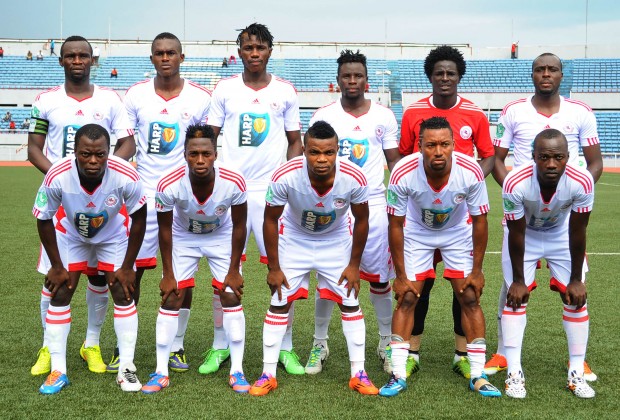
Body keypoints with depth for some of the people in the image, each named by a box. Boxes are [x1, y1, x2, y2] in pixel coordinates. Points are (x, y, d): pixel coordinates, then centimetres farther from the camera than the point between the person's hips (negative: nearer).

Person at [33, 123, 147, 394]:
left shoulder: (126, 176, -36)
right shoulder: (58, 176, -36)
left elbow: (138, 218, -18)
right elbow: (43, 220, -17)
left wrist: (127, 266, -13)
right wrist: (56, 266, -12)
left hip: (114, 236, 0)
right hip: (72, 236, 0)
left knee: (124, 294, -6)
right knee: (59, 294, -6)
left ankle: (126, 368, 5)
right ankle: (58, 371, 4)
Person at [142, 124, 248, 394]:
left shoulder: (234, 183, -32)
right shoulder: (168, 185, -33)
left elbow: (239, 226, -15)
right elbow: (165, 229, -16)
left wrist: (234, 270, -9)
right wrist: (168, 274, -10)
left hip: (221, 238, 0)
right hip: (183, 238, 0)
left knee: (232, 299, -6)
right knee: (170, 300, -5)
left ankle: (236, 372, 6)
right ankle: (161, 372, 6)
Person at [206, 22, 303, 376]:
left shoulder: (285, 91, 5)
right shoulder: (225, 89, 6)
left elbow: (295, 142, 10)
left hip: (273, 192, 0)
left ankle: (286, 347, 11)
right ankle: (220, 346, 15)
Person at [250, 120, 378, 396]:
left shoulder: (354, 179, -30)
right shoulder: (284, 177, -33)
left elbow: (361, 221, -11)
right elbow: (270, 220, -16)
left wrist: (354, 265, -5)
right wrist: (274, 268, -12)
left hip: (337, 241, 1)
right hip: (294, 238, -1)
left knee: (350, 303, 0)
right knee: (279, 303, -1)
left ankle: (358, 375, 13)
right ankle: (268, 375, 10)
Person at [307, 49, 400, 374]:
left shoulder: (383, 116, 4)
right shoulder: (323, 116, 2)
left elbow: (394, 161, 8)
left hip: (373, 205, 1)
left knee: (379, 277, 4)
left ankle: (387, 341, 20)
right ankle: (319, 343, 17)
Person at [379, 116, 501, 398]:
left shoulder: (471, 172, -31)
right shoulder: (402, 174, -32)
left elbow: (479, 221, -16)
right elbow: (395, 225, -19)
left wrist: (477, 271, -11)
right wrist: (401, 276, -15)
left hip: (458, 234, 1)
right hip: (416, 234, 0)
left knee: (470, 298, -5)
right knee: (407, 298, -7)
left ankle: (478, 375, 6)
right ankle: (398, 375, 2)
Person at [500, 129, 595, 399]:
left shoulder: (581, 182, -34)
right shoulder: (516, 184, -37)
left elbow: (577, 234, -20)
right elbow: (516, 235, -23)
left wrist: (576, 279, -11)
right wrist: (518, 280, -14)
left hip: (562, 236, 1)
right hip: (524, 235, -1)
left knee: (577, 298, -3)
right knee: (516, 296, -10)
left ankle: (577, 374, 7)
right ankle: (514, 372, -2)